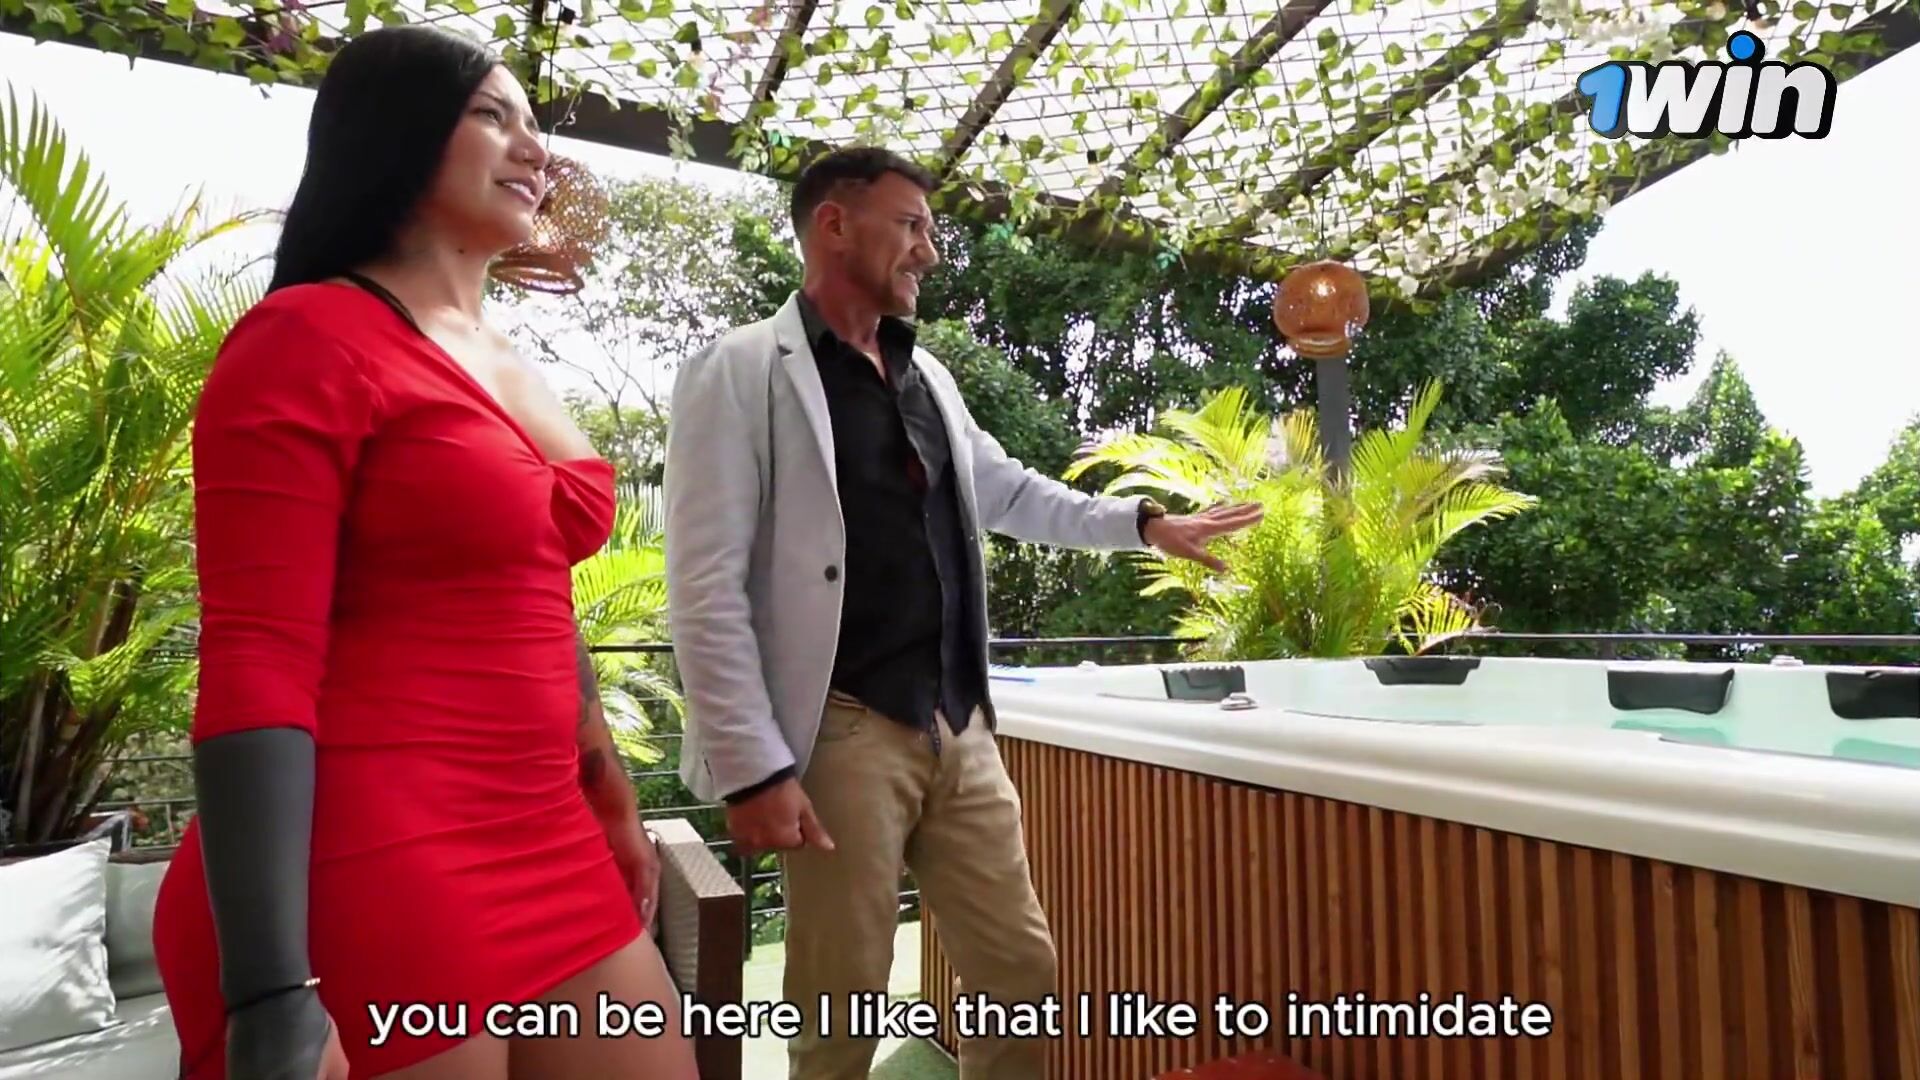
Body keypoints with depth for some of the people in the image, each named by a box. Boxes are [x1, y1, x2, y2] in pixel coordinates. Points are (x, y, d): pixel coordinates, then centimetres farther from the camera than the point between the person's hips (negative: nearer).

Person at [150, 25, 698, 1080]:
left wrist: (608, 798, 23)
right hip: (367, 872, -7)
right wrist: (270, 993, -18)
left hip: (543, 851, 7)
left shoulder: (507, 368, 12)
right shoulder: (308, 338, -8)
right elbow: (254, 665, -15)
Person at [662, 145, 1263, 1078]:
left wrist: (1145, 522, 22)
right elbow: (706, 588, -12)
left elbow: (1009, 492, 28)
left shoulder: (926, 374, 15)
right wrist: (754, 767, -17)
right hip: (845, 730, -6)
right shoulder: (740, 372, -6)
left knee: (1022, 973, 12)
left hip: (959, 723, 7)